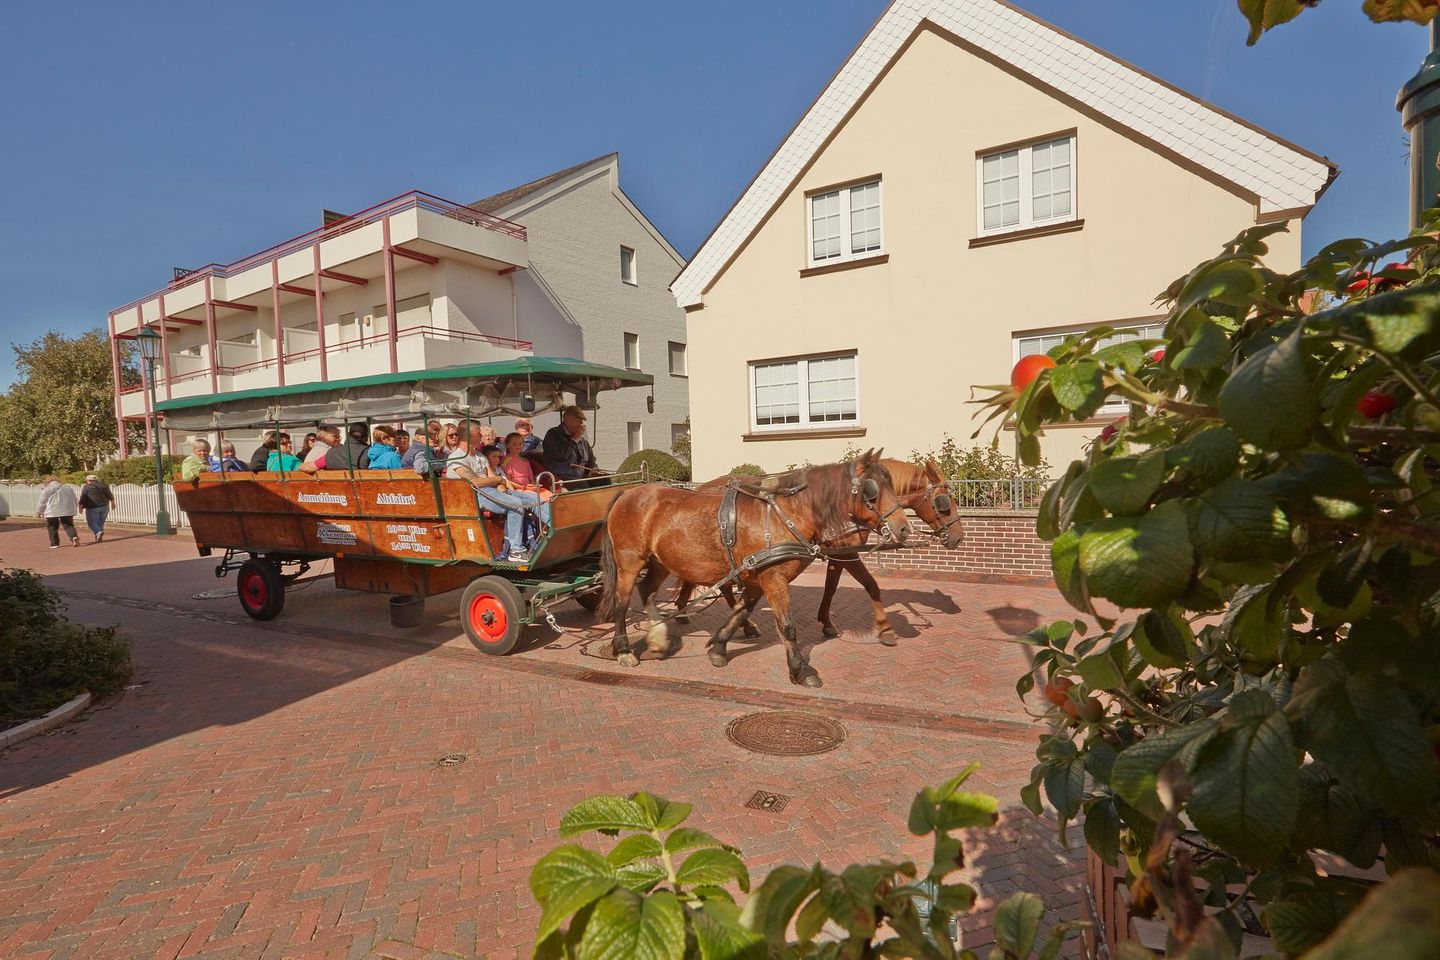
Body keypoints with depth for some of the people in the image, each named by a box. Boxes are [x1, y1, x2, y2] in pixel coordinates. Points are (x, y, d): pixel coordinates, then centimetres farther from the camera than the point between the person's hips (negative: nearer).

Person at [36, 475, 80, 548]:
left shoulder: (46, 489, -1)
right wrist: (73, 510, 21)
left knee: (52, 528, 10)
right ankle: (74, 537, -16)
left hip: (52, 512, -3)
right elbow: (74, 500, 13)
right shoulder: (69, 487, 10)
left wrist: (40, 512, 16)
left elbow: (42, 502, 2)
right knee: (68, 525, 8)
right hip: (67, 511, 3)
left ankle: (54, 543, 11)